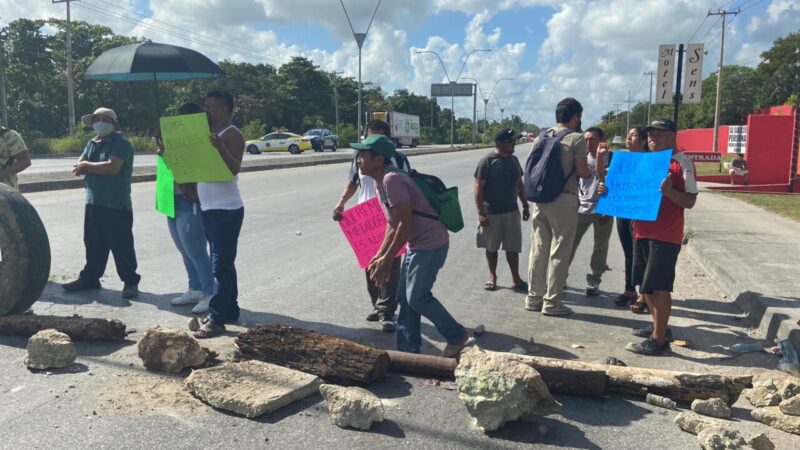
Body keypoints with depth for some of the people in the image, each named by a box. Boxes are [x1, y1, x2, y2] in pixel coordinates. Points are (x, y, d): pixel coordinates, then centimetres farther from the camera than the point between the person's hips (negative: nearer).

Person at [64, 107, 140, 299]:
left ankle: (131, 281, 6)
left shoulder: (121, 143, -9)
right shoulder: (92, 143, 16)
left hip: (116, 204, -8)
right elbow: (77, 168, 9)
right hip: (93, 202, 8)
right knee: (93, 243, 16)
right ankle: (89, 277, 28)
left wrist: (88, 165, -8)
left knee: (121, 245, -3)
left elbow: (112, 167, -24)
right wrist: (98, 167, -11)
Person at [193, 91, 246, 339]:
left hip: (226, 210, -10)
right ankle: (230, 310, 24)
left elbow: (234, 168, -21)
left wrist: (220, 148, -35)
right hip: (210, 209, 10)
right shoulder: (209, 133, 17)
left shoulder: (232, 134, -10)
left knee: (221, 265, -8)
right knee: (223, 264, 15)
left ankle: (217, 319, -4)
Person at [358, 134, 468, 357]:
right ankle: (407, 349, 22)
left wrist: (387, 259, -17)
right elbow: (393, 225, 17)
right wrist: (380, 256, 16)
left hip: (430, 244, -10)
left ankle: (456, 336, 15)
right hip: (417, 244, 10)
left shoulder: (391, 180, -21)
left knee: (417, 297, -3)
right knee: (405, 296, 12)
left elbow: (406, 223, -22)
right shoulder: (382, 182, 10)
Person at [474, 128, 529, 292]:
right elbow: (478, 188, -13)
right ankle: (492, 276, 25)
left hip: (512, 211, 5)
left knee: (513, 247, 7)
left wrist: (525, 206, 13)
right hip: (491, 213, -5)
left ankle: (516, 279, 15)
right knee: (491, 247, 9)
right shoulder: (487, 161, -12)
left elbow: (519, 184, 16)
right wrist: (481, 213, -18)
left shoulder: (513, 160, 7)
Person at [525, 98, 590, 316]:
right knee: (559, 252, 1)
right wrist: (588, 168, 10)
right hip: (564, 200, -6)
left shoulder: (541, 137, 10)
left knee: (538, 250, 12)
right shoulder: (577, 138, -7)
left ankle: (534, 297, 19)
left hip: (540, 198, 6)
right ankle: (551, 302, 5)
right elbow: (583, 172, -10)